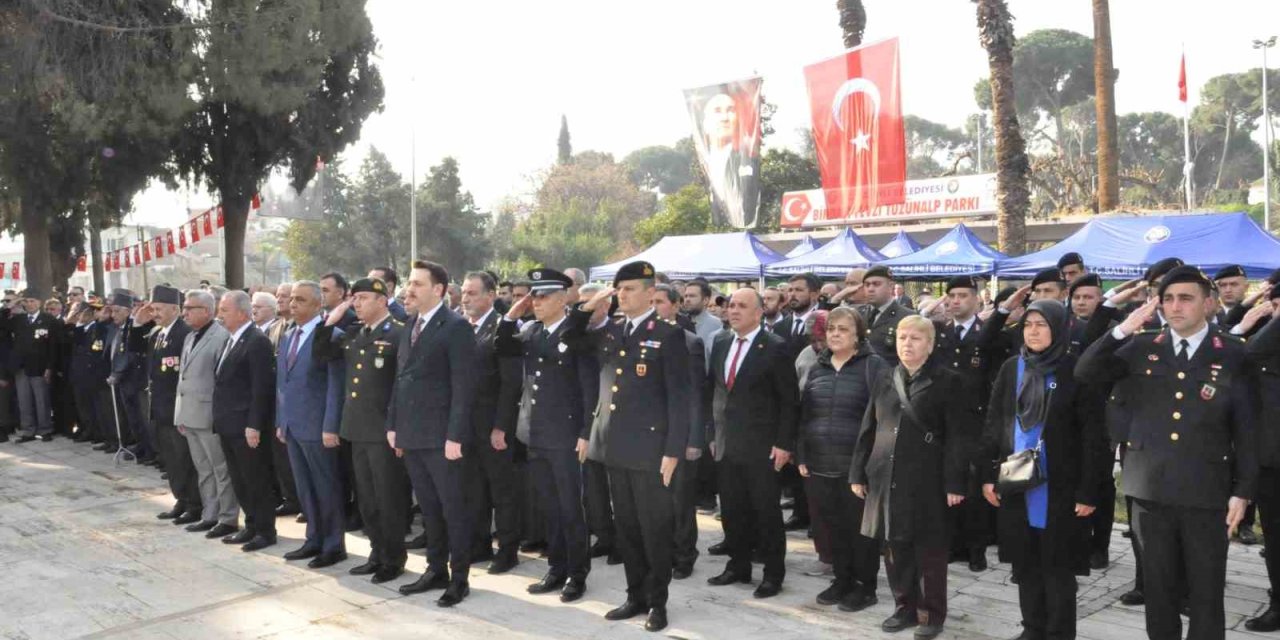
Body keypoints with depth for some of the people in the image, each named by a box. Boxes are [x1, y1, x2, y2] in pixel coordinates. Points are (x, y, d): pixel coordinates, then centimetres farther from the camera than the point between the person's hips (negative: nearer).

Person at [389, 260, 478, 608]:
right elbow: (400, 379, 17)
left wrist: (455, 436, -19)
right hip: (412, 435, 8)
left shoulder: (456, 327, -11)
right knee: (429, 508, 16)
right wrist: (394, 425, 12)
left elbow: (463, 387, -15)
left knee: (454, 509, 3)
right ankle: (436, 570, 27)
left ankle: (459, 578, 12)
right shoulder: (410, 326, 14)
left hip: (441, 436, -7)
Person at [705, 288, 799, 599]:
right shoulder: (720, 342, 9)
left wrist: (783, 443, -13)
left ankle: (773, 573, 16)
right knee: (731, 510, 12)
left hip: (761, 446, -5)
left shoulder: (776, 347, -9)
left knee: (766, 511, 3)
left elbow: (789, 400, -9)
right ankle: (738, 566, 27)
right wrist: (713, 434, 10)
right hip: (725, 444, 6)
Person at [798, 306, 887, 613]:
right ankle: (842, 579, 27)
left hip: (858, 464, -5)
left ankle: (865, 586, 18)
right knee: (834, 525, 13)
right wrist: (802, 456, 9)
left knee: (860, 527, 5)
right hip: (820, 463, 5)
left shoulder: (873, 366, -5)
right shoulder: (817, 368, 11)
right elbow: (804, 414, 14)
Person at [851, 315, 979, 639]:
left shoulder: (949, 382, -4)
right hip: (886, 479, 5)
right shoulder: (884, 382, 11)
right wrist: (858, 473, 8)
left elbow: (958, 437, -9)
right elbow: (868, 431, 13)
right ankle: (905, 607, 26)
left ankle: (931, 614, 18)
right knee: (895, 549, 11)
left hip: (927, 482, -5)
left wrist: (954, 483, -15)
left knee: (930, 552, 5)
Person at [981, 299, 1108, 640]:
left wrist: (1088, 490, -13)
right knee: (1025, 564, 12)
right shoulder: (1011, 368, 6)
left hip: (1059, 486, -4)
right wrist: (987, 475, 3)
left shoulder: (1075, 371, -7)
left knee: (1057, 566, 4)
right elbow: (993, 425, 8)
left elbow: (1092, 435, -9)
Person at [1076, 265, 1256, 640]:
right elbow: (1085, 372, -5)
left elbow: (1246, 430, 0)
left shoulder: (1232, 354, -1)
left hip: (1205, 492, -2)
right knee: (1158, 589, 13)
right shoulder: (1142, 348, 4)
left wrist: (1242, 492, -3)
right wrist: (1122, 330, -16)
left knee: (1206, 594, 7)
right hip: (1151, 489, 2)